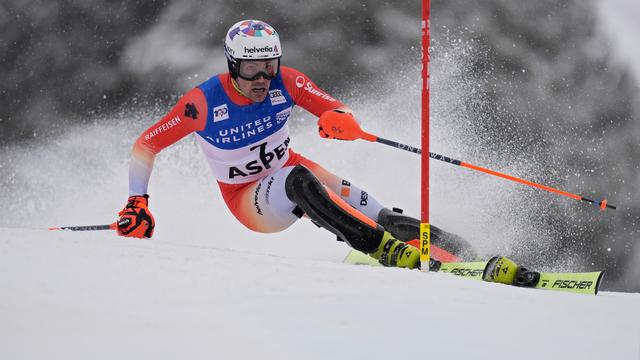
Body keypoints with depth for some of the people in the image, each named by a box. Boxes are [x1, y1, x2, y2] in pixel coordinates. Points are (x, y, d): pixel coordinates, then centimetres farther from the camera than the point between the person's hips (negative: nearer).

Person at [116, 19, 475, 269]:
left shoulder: (286, 82, -16)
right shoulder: (204, 102, -23)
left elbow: (337, 110, -16)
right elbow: (145, 146, -14)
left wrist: (342, 122, -40)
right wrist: (138, 203, -20)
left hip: (290, 169, 4)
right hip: (249, 200, -4)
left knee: (376, 215, -21)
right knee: (298, 180, -38)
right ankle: (387, 251, -44)